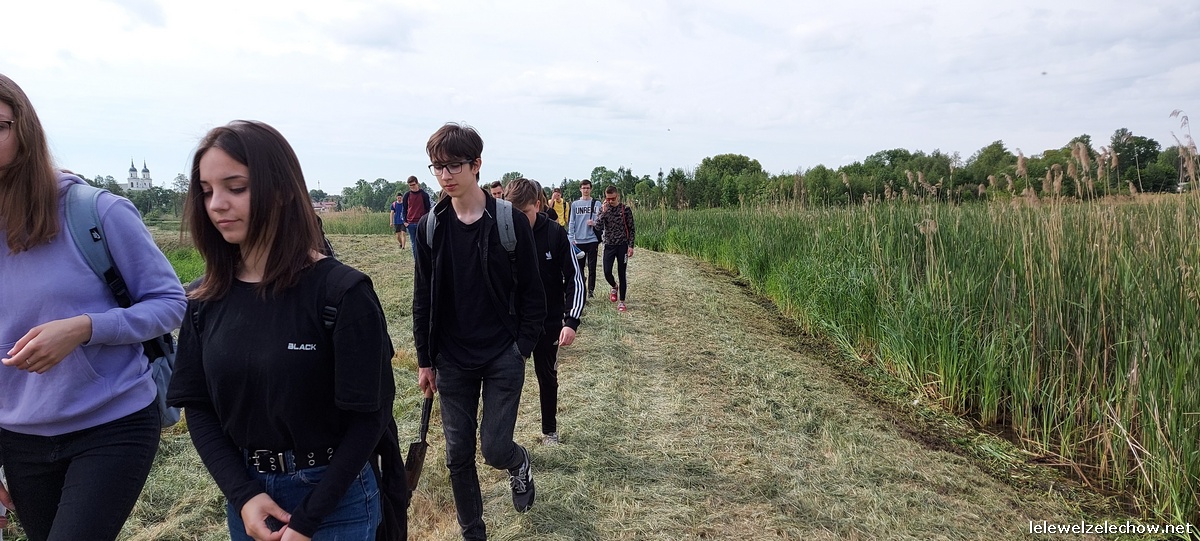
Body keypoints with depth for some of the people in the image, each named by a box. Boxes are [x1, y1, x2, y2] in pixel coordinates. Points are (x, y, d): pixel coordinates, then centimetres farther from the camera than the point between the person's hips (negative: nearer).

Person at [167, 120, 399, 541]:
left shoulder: (341, 292, -17)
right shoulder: (206, 299, -2)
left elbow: (368, 416, -15)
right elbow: (197, 407, 1)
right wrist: (242, 495, -11)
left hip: (333, 498, -4)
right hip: (246, 498, 5)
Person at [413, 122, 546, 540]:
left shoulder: (509, 221, -9)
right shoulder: (430, 227, 0)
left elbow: (532, 293, -4)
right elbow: (423, 299, 5)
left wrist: (522, 348, -8)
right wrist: (425, 360, 5)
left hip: (503, 357, -3)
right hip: (452, 361, 3)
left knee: (494, 448, -3)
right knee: (458, 454, 9)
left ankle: (520, 464, 34)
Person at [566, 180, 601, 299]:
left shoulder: (596, 204, 4)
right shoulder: (575, 204, 8)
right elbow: (571, 222, 6)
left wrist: (595, 223, -16)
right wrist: (571, 238, -2)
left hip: (592, 239, -1)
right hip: (579, 240, 1)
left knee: (592, 267, 2)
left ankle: (591, 289, 9)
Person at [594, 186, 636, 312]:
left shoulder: (625, 209, -4)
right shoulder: (603, 209, 2)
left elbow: (631, 229, -1)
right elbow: (598, 228, -9)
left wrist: (631, 246, -7)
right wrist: (604, 212, -17)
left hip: (622, 245, -2)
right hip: (609, 245, 2)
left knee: (621, 274, 2)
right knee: (607, 272, -2)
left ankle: (621, 301, 11)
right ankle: (614, 286, 32)